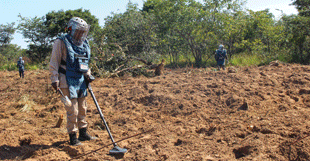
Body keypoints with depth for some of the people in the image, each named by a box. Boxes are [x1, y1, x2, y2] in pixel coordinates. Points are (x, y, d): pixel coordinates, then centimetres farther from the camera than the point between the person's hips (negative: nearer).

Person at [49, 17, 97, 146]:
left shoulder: (84, 44, 13)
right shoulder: (61, 42, -8)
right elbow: (54, 63, -9)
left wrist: (88, 75, 10)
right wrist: (54, 80, -15)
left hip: (81, 81, 7)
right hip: (67, 82, -7)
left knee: (82, 108, 15)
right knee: (72, 110, -7)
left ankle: (83, 133, 27)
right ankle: (73, 137, 4)